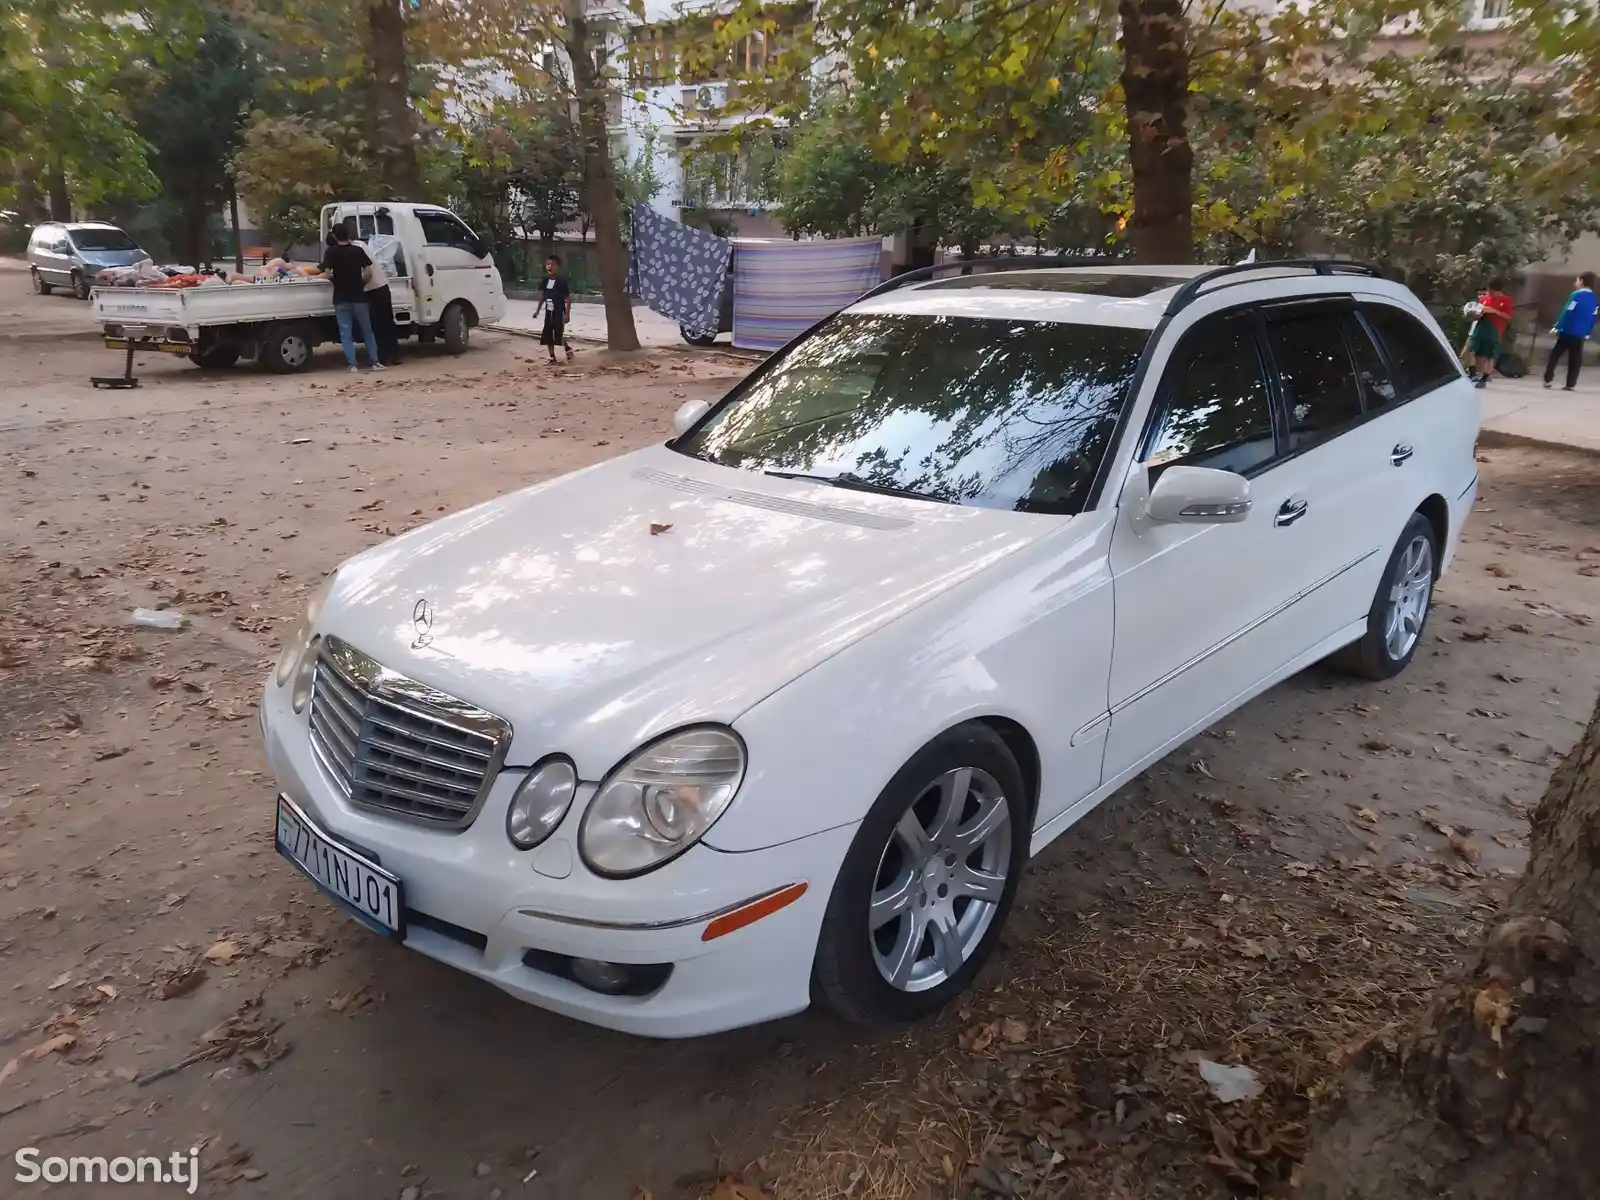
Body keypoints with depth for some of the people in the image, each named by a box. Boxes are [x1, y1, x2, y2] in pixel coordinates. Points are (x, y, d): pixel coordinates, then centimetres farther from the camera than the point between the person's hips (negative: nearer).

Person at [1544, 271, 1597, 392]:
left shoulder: (1576, 295, -9)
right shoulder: (1593, 299, 10)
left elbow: (1567, 313, -14)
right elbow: (1593, 319, 13)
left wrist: (1557, 327, -11)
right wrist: (1587, 333, 20)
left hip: (1568, 332, -5)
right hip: (1581, 335, 5)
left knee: (1554, 355, 7)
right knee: (1575, 360, 6)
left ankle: (1548, 380, 4)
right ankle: (1570, 384, 2)